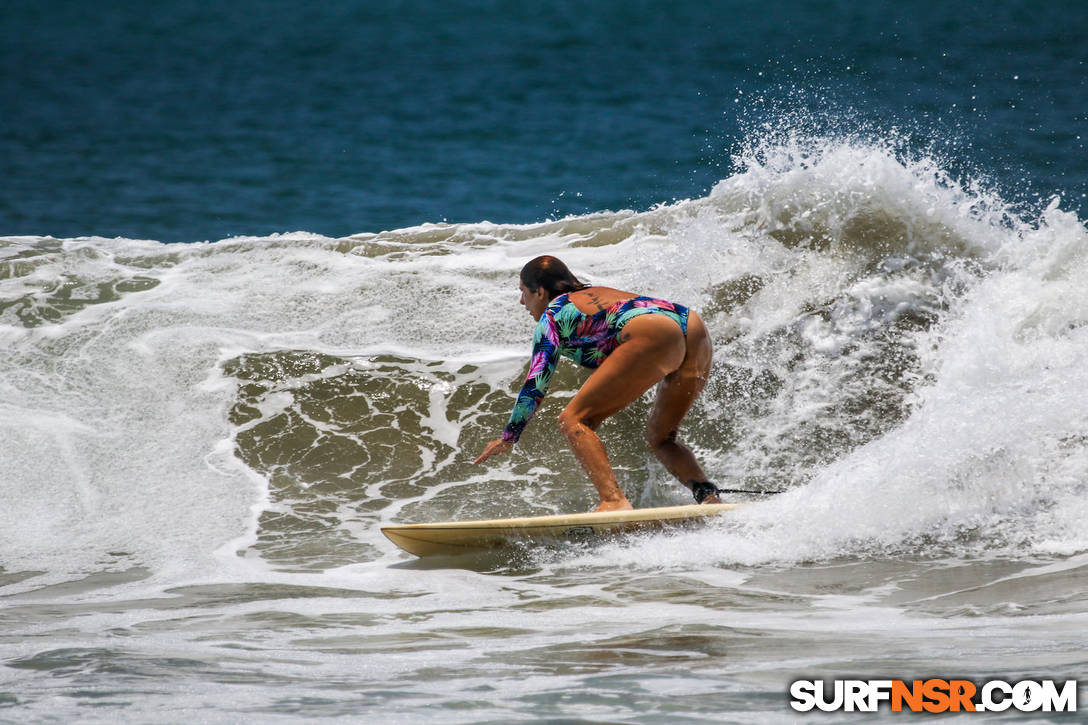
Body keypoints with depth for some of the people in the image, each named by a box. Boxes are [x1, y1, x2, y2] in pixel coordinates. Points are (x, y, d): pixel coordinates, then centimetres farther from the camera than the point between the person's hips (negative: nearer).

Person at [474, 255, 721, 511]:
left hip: (654, 337, -8)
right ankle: (709, 496, 2)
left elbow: (537, 383, 8)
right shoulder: (596, 293, 36)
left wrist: (509, 436, 13)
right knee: (659, 438, 25)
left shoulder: (552, 315, 15)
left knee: (574, 420, -4)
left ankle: (614, 501, -23)